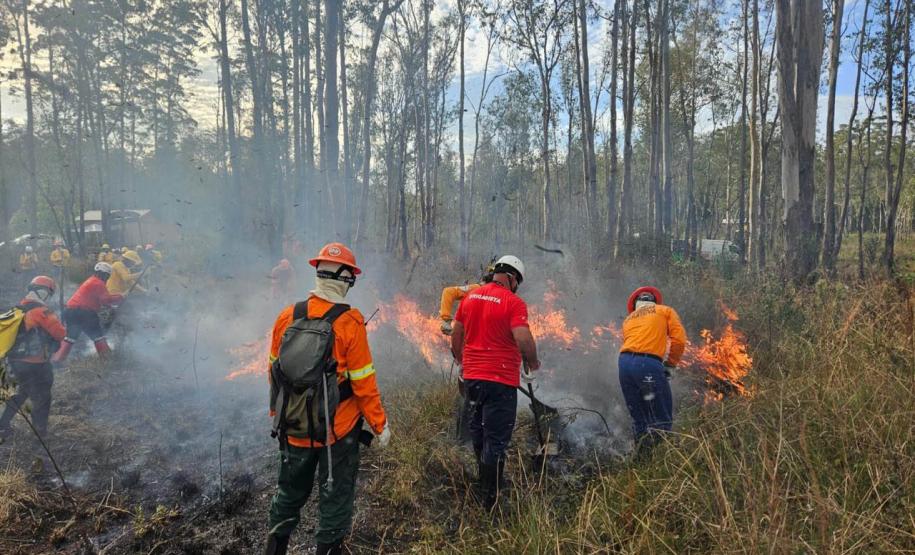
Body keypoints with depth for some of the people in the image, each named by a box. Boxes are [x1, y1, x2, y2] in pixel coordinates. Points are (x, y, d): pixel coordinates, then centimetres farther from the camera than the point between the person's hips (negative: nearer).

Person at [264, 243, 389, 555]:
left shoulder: (287, 317, -6)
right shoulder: (349, 323, -19)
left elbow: (274, 371, 4)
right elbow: (363, 383, -16)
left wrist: (276, 412, 19)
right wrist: (380, 424, -4)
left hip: (294, 427, 4)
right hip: (339, 429, -4)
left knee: (289, 493, 23)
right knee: (335, 496, 13)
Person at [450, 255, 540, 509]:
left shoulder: (470, 297, 7)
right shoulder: (513, 302, -14)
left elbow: (456, 336, 14)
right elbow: (524, 340, -24)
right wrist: (532, 362, -5)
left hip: (471, 377, 7)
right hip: (500, 380, -7)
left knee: (478, 434, 22)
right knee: (496, 441, 2)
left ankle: (484, 485, 39)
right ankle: (490, 501, 10)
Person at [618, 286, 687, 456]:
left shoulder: (628, 319, 29)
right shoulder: (666, 311, 19)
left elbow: (630, 342, 15)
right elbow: (679, 339, 7)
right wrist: (670, 363, 19)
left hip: (624, 362, 5)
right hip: (648, 363, -5)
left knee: (639, 418, 13)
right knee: (662, 418, -1)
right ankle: (651, 454, -15)